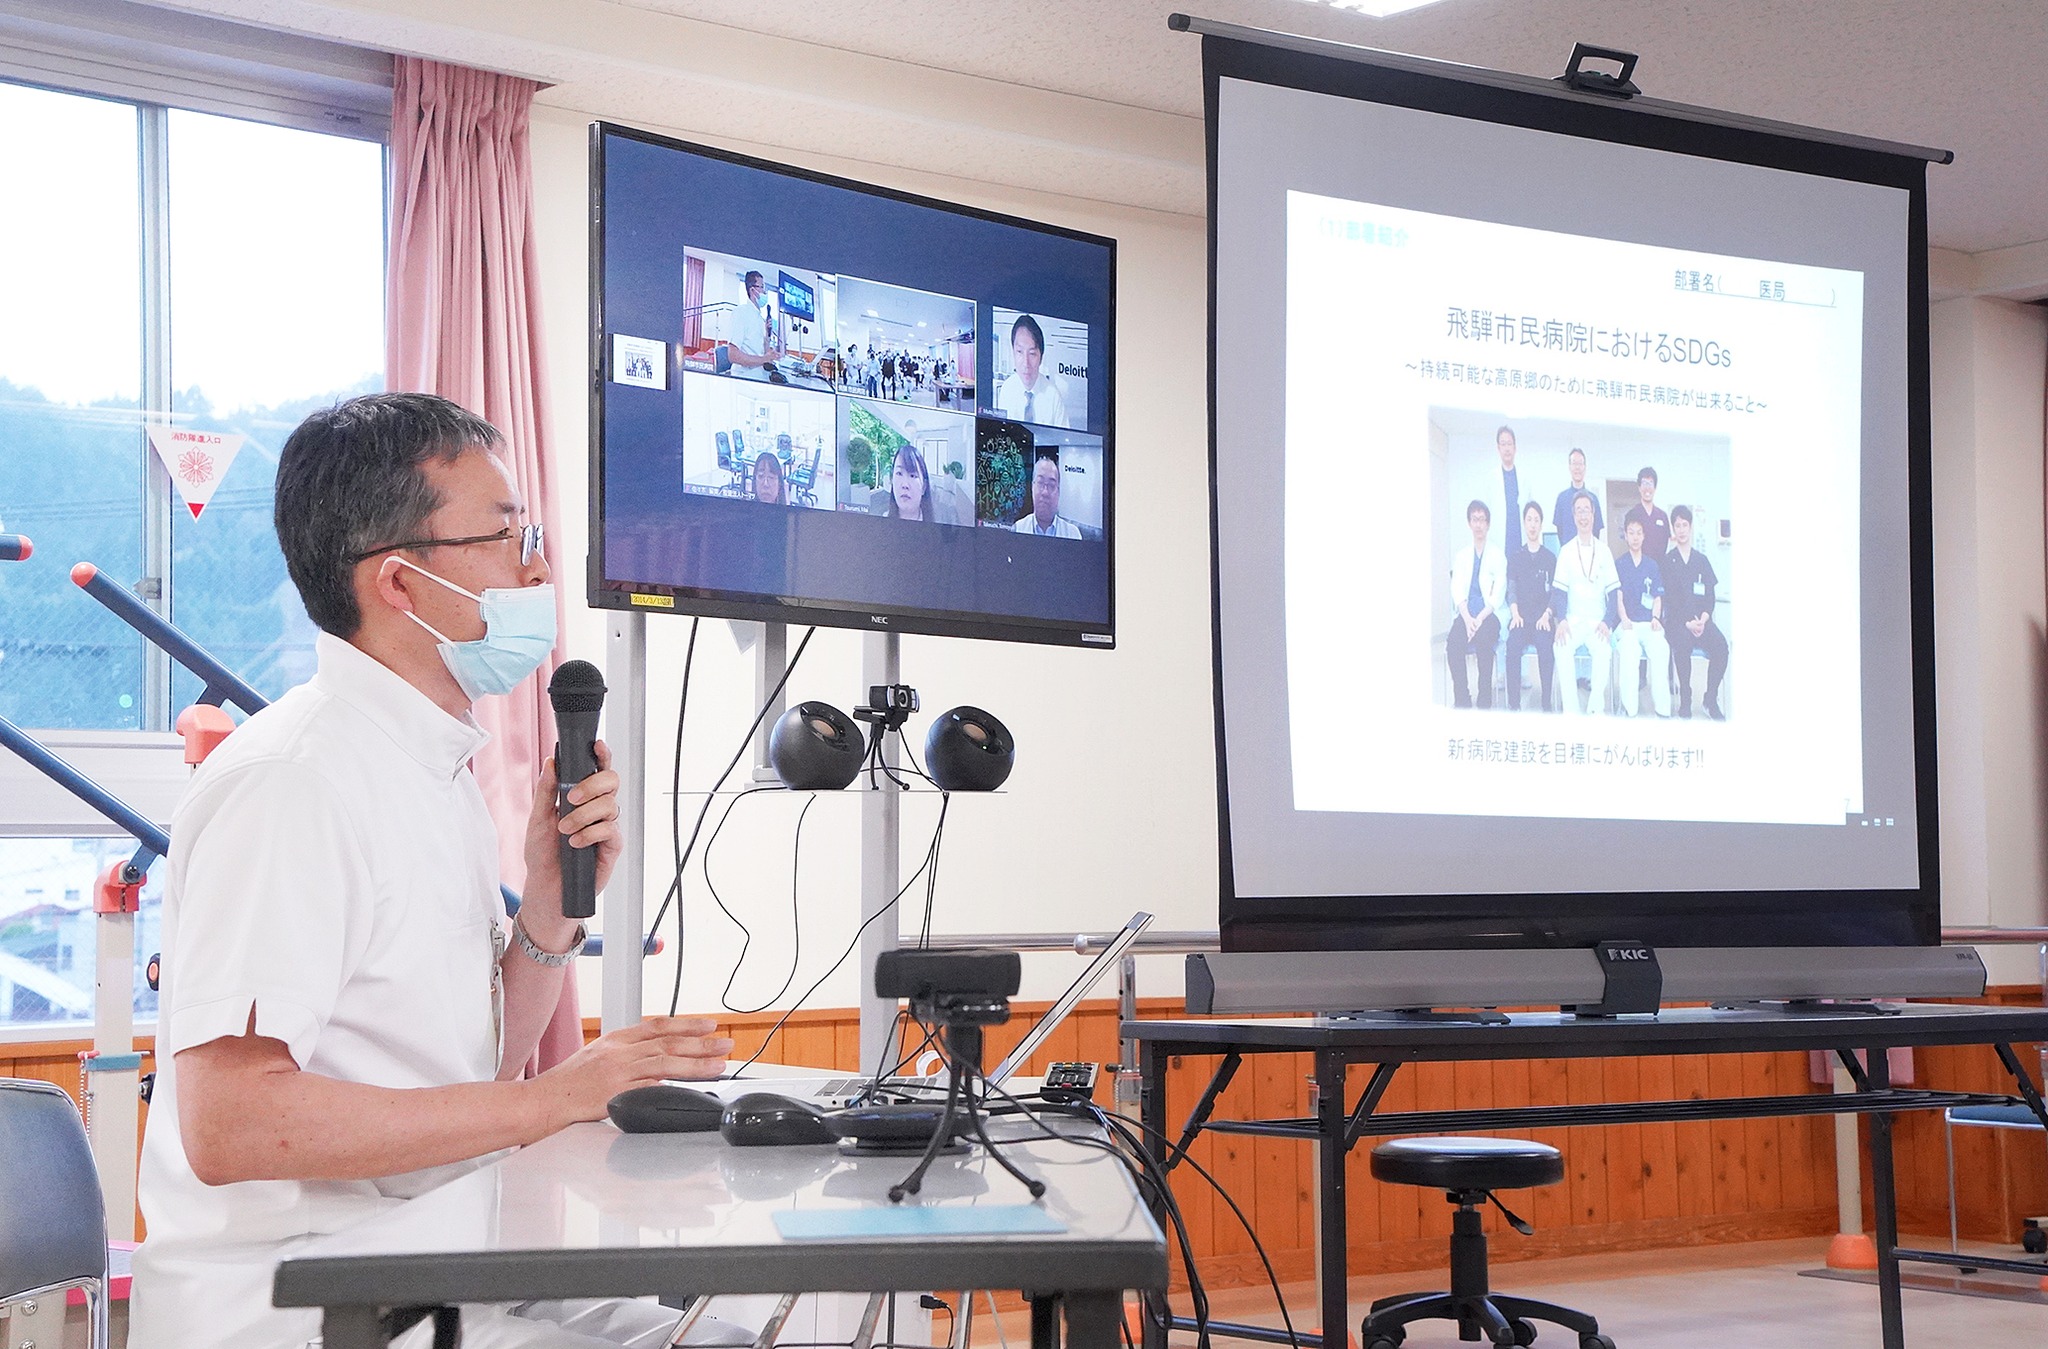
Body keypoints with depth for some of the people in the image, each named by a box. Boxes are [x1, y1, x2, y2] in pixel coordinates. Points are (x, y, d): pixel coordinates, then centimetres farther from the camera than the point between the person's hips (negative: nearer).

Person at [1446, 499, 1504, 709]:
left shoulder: (1497, 555, 12)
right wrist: (1467, 618, -11)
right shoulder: (1461, 555, 20)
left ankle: (1485, 700, -30)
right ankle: (1462, 699, -25)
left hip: (1489, 614, -2)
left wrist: (1481, 618, -14)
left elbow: (1498, 592, 2)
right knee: (1453, 644, -31)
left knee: (1483, 642, -36)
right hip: (1466, 614, 2)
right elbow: (1457, 588, 8)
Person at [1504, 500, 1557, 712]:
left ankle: (1546, 704, -27)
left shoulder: (1550, 558, 14)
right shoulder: (1515, 557, 17)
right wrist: (1515, 614, -8)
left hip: (1542, 617, -1)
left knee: (1545, 646, -32)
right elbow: (1511, 590, 9)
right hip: (1521, 616, 1)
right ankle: (1514, 705, -31)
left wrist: (1546, 615, -10)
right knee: (1513, 645, -31)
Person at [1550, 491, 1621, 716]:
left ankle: (1595, 709, -20)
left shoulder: (1604, 551, 8)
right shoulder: (1566, 551, 8)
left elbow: (1613, 592, 4)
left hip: (1597, 620, 0)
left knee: (1603, 651, -32)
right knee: (1563, 649, -31)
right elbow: (1559, 590, 2)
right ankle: (1571, 711, -26)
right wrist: (1561, 620, -16)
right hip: (1573, 620, 0)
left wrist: (1607, 622, -12)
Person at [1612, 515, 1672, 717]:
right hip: (1627, 624, -2)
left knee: (1661, 650, -32)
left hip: (1649, 623, 2)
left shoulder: (1652, 565, 18)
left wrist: (1656, 618, -4)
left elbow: (1657, 597, 16)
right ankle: (1629, 710, -36)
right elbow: (1618, 596, 3)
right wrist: (1624, 619, -14)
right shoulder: (1619, 564, 12)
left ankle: (1663, 710, -31)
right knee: (1630, 651, -36)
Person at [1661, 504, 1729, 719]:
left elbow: (1710, 596, 11)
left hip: (1701, 619, 3)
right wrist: (1687, 623, -15)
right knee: (1683, 643, -36)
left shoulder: (1702, 561, 17)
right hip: (1677, 620, -3)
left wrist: (1703, 619, -9)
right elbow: (1669, 598, -2)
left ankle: (1711, 699, -14)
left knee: (1720, 646, -28)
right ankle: (1685, 700, -23)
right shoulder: (1667, 561, 7)